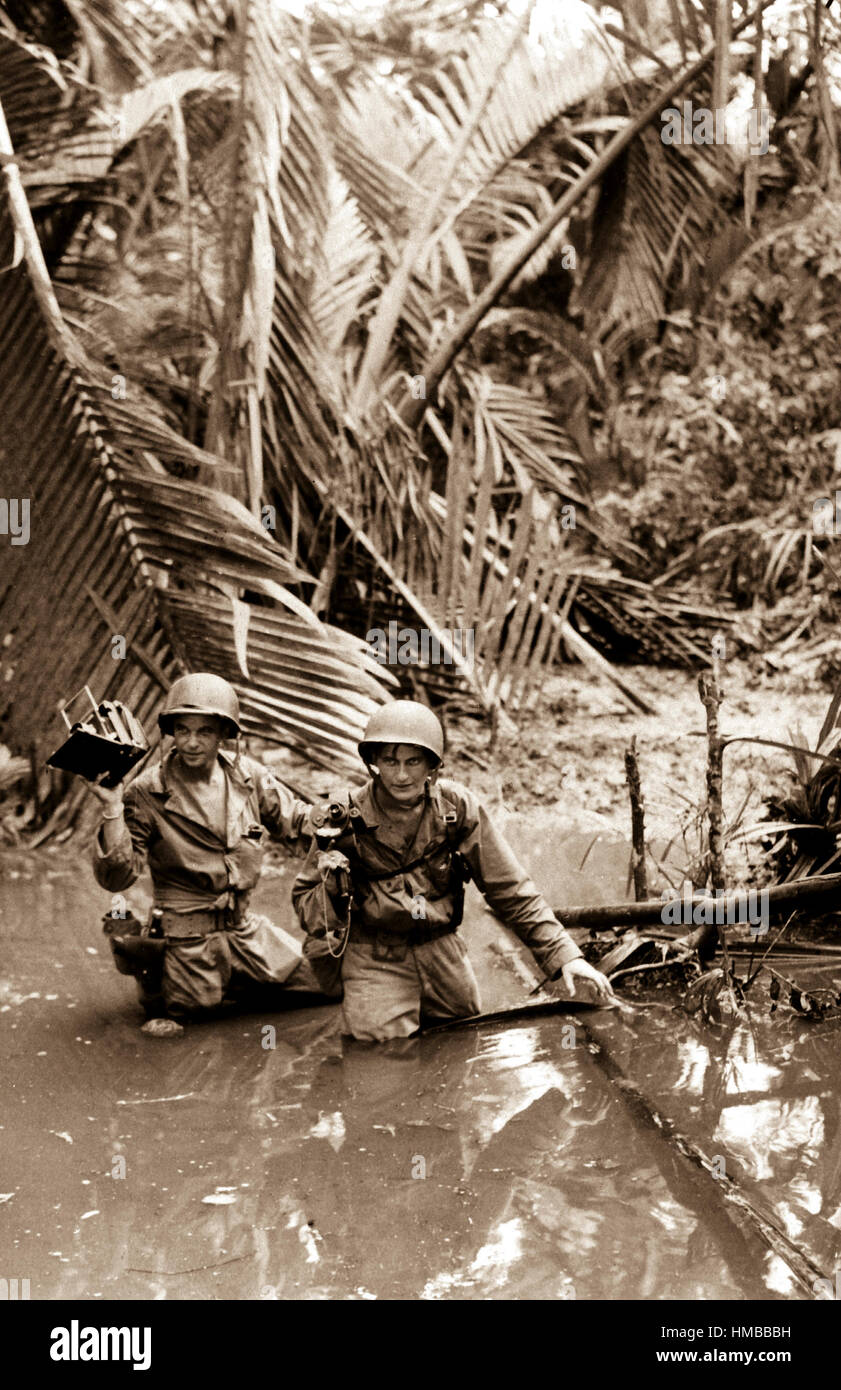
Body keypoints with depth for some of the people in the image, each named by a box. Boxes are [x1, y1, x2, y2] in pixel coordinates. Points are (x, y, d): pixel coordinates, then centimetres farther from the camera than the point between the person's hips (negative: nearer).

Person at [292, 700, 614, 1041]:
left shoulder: (457, 808, -7)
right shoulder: (345, 821, -10)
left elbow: (509, 889, -3)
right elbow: (303, 901, 1)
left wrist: (563, 954, -9)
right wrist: (330, 887, -23)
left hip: (442, 955, 3)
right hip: (375, 962, -3)